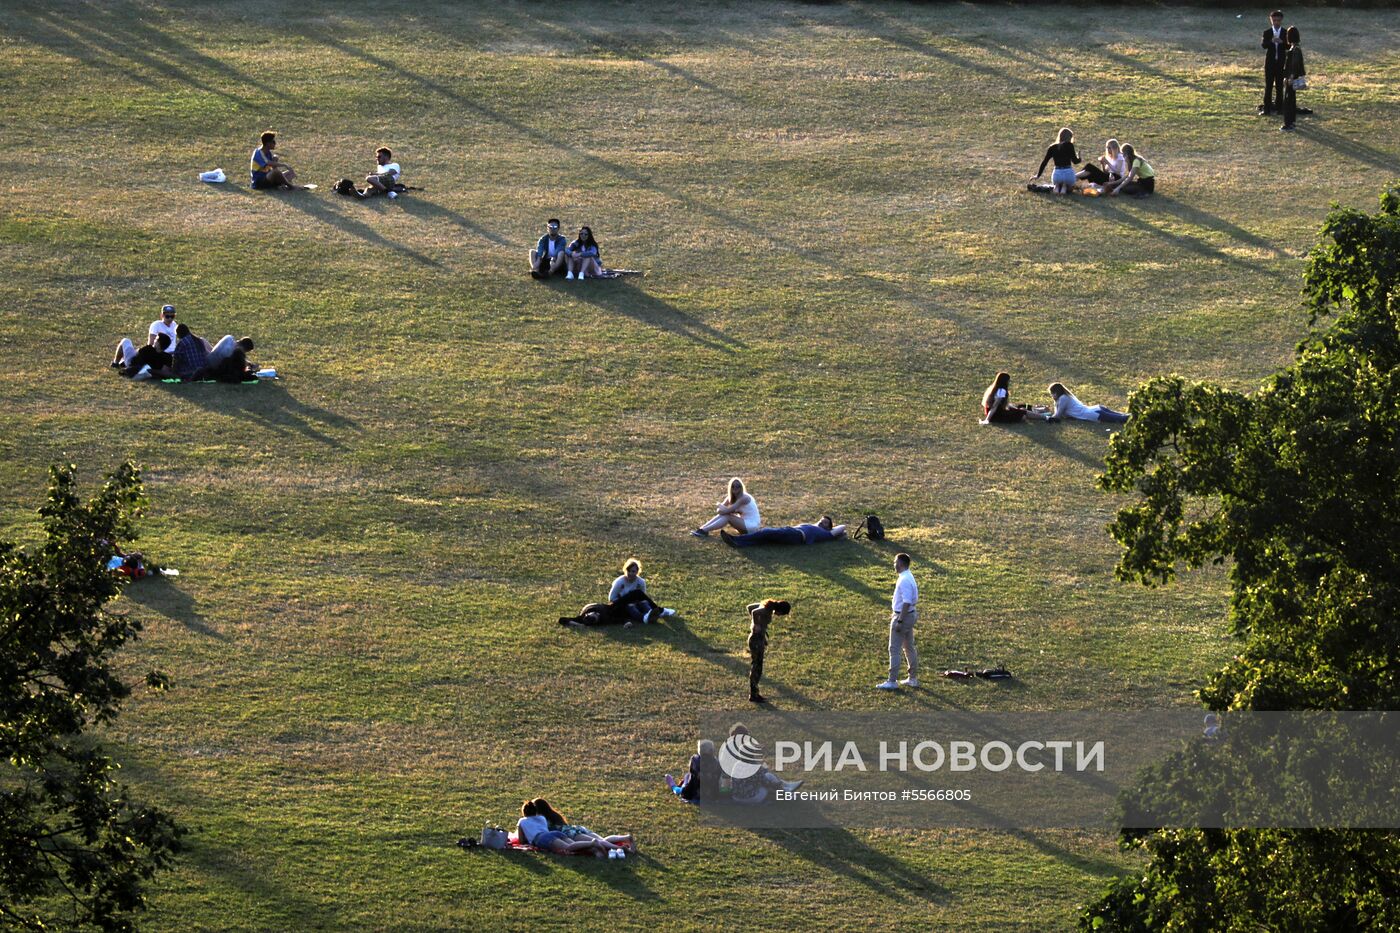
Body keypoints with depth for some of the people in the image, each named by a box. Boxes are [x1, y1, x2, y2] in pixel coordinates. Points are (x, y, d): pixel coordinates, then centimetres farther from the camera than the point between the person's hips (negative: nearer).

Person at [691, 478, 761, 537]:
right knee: (723, 514, -8)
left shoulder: (744, 498, -21)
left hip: (752, 525, -8)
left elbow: (726, 511, -26)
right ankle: (702, 528, -16)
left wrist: (720, 506, -5)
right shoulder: (731, 498, 4)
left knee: (727, 516, -22)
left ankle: (704, 531, -26)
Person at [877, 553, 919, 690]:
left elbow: (907, 602, -26)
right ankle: (913, 678, 22)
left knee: (895, 649, -5)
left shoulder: (905, 580, -22)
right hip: (910, 615, 10)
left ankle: (892, 681, -3)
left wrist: (899, 621, -26)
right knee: (909, 647, 16)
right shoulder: (908, 577, 10)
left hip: (903, 616, -10)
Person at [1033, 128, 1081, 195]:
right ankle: (1065, 187, -1)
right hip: (1069, 173, -3)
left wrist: (1038, 175, 18)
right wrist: (1080, 159, 19)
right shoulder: (1069, 145, -3)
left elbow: (1044, 162, 9)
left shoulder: (1052, 147, 8)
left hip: (1057, 174, 3)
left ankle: (1057, 186, 4)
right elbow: (1075, 161, -5)